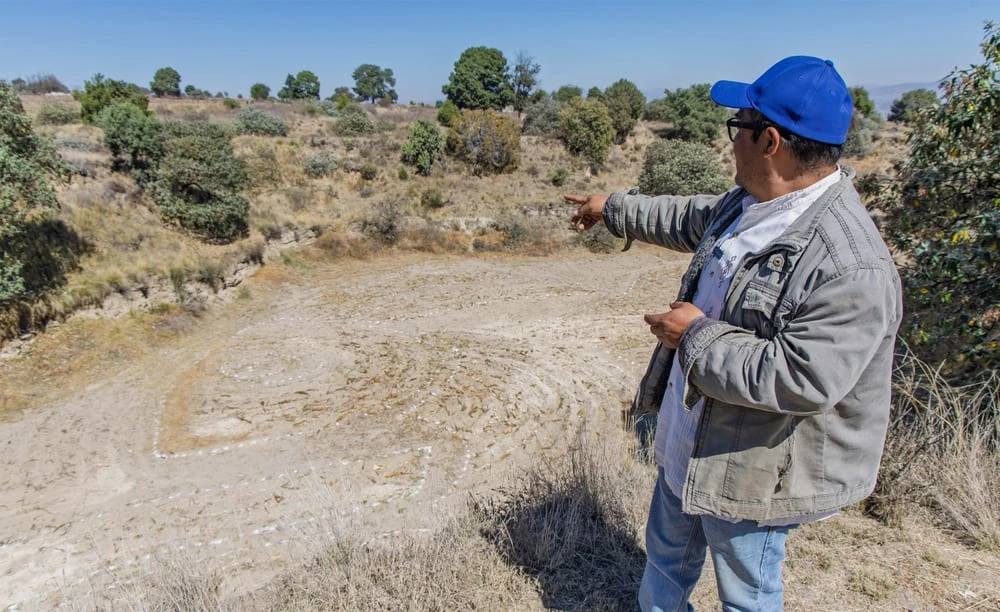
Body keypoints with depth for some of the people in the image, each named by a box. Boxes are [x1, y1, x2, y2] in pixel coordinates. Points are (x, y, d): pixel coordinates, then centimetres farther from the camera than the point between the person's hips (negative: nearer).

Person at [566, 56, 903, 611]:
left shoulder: (852, 266, -31)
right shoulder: (749, 202, -2)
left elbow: (799, 381, -34)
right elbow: (689, 220, 17)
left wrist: (696, 335, -24)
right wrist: (613, 209, 27)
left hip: (753, 471, -8)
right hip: (687, 445, 9)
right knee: (665, 559, 30)